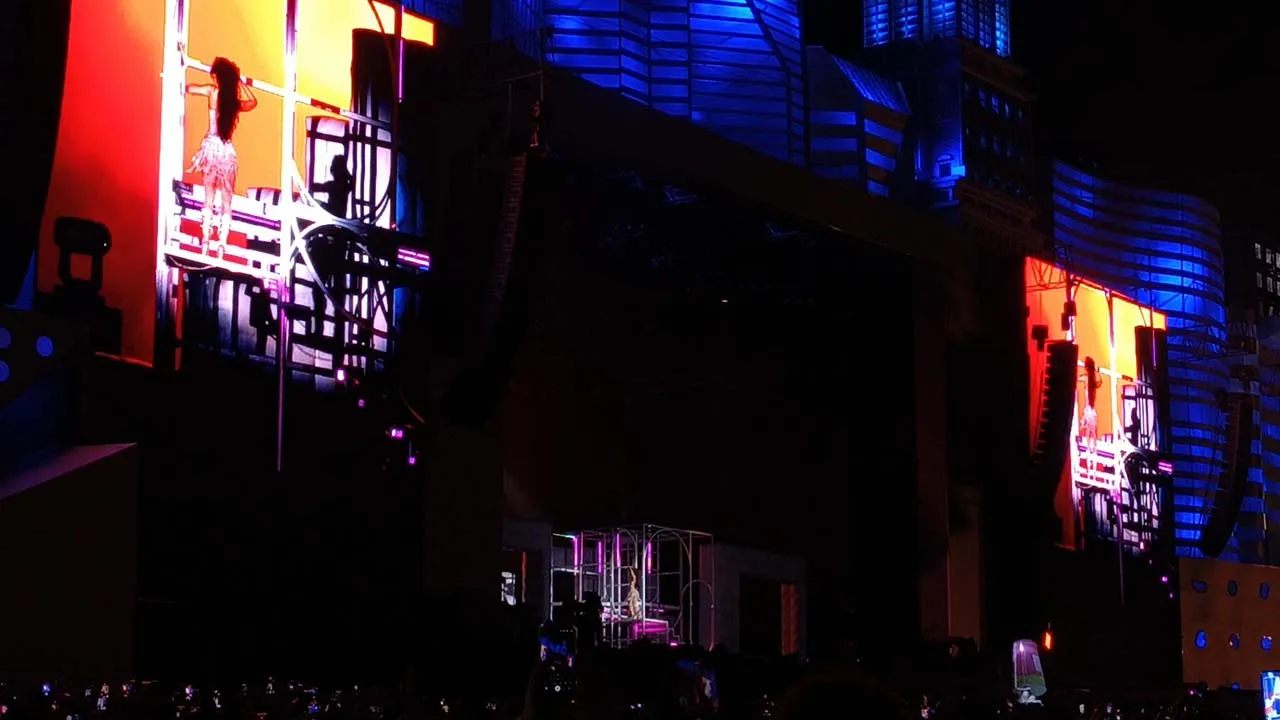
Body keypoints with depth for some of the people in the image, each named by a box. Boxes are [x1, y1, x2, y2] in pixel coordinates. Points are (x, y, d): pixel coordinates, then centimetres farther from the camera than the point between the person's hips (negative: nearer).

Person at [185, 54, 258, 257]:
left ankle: (206, 242, -4)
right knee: (226, 202, 4)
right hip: (227, 150, 2)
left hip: (211, 146, -2)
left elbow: (187, 88, 0)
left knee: (209, 198, 1)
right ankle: (221, 245, -2)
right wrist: (239, 81, 28)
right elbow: (253, 101, 28)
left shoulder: (212, 91, -3)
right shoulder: (235, 102, 7)